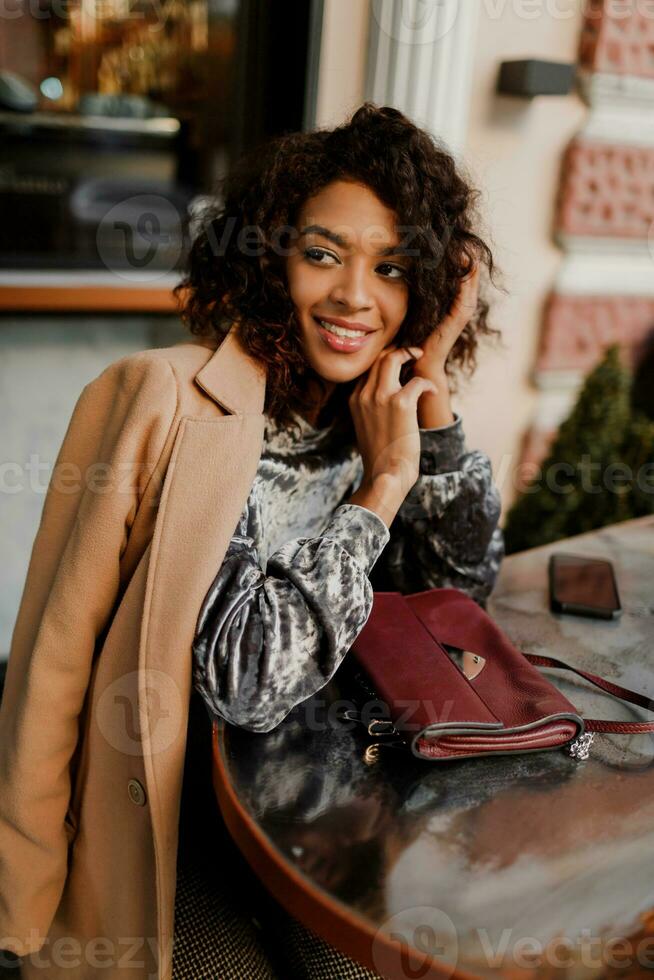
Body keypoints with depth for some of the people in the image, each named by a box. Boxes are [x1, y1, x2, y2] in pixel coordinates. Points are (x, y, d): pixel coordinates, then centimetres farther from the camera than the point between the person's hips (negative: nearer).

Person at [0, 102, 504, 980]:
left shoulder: (364, 407, -3)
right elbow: (248, 677, -25)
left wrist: (431, 385, -9)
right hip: (157, 801, -4)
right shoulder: (178, 405, -22)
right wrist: (380, 488, -21)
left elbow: (463, 582, 0)